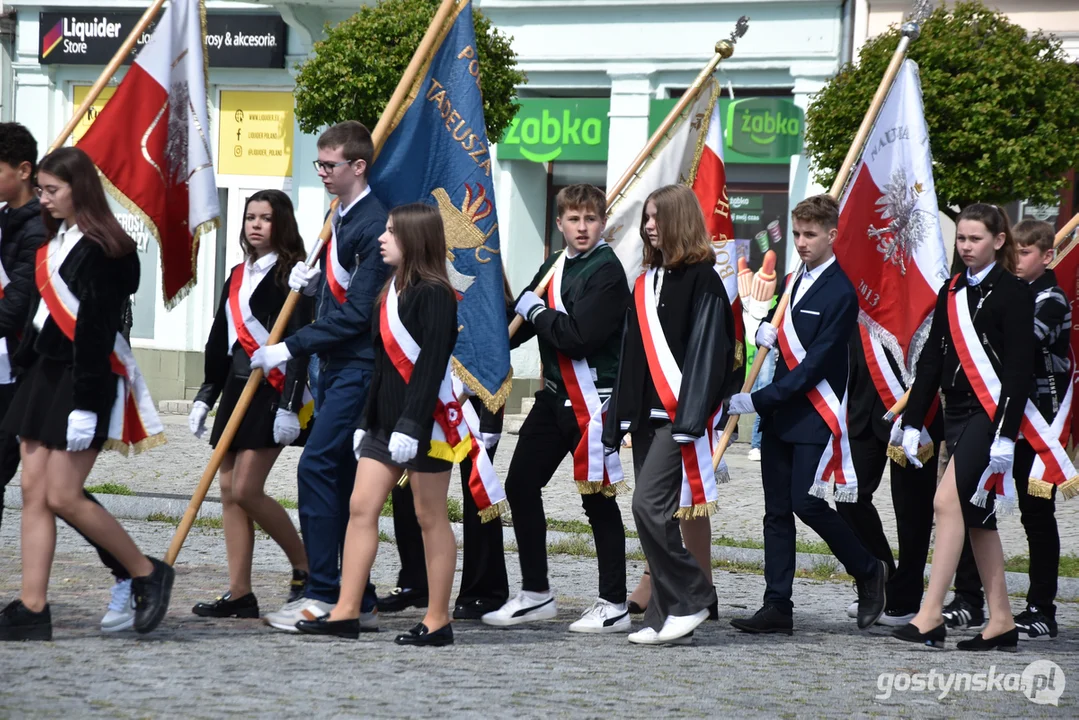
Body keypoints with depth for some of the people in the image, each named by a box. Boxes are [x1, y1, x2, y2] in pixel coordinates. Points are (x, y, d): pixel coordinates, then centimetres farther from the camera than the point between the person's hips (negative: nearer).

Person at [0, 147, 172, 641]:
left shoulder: (102, 251, -14)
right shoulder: (55, 243, 13)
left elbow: (97, 332, -19)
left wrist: (86, 405, -22)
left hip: (84, 381, -9)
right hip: (45, 375, 9)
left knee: (63, 497, -9)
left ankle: (148, 575, 7)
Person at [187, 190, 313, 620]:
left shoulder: (292, 275, -7)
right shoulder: (239, 275, 16)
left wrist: (289, 406, -19)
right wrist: (205, 398, 18)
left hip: (272, 391, -8)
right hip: (237, 388, 8)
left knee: (246, 490, -13)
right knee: (229, 490, 3)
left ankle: (306, 567, 5)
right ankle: (239, 593, 5)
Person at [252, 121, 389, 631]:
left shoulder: (374, 224, -14)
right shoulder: (341, 218, 16)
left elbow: (357, 312, -19)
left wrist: (290, 349, -17)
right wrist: (312, 283, 5)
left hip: (359, 368, -10)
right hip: (334, 365, 10)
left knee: (317, 466, -15)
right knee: (340, 478, 8)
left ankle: (323, 596, -13)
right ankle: (358, 600, 13)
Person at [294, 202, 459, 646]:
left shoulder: (433, 294, -13)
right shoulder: (393, 290, 14)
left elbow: (431, 365, -20)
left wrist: (411, 426, -25)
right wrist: (366, 421, 19)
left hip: (425, 422, -9)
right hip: (386, 421, 9)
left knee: (430, 517, -2)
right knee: (361, 507, 3)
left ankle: (438, 621, 5)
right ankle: (346, 613, 3)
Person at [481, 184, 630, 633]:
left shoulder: (607, 272, -12)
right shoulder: (554, 268, 13)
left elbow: (579, 336, -22)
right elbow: (516, 325, 16)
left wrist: (537, 312, -10)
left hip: (591, 399, -8)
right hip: (555, 395, 8)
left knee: (598, 497, -3)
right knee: (520, 486, 10)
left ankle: (614, 605, 4)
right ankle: (536, 595, 20)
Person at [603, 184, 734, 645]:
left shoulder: (702, 279, -7)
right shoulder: (648, 281, 17)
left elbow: (706, 350, -14)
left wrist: (689, 418, -21)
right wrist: (618, 417, 16)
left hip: (680, 412, -8)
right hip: (647, 413, 8)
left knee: (649, 505, -16)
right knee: (655, 515, 6)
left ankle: (691, 598, -4)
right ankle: (667, 616, 10)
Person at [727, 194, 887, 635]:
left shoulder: (839, 293, -12)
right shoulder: (792, 282, 15)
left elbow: (816, 364, -17)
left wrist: (759, 400, -18)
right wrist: (763, 331, 4)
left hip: (815, 415, -8)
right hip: (778, 414, 8)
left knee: (806, 501, -13)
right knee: (777, 510, 5)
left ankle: (868, 572, 8)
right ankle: (777, 607, 7)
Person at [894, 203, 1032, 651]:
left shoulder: (1013, 294, -6)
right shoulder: (952, 294, 14)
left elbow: (1019, 370, -11)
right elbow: (931, 361, 15)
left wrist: (1006, 435, -17)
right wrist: (912, 423, 10)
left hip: (991, 412, -8)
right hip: (956, 414, 8)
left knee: (948, 501, -18)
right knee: (977, 518, 7)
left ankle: (930, 615, -20)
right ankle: (1001, 622, 12)